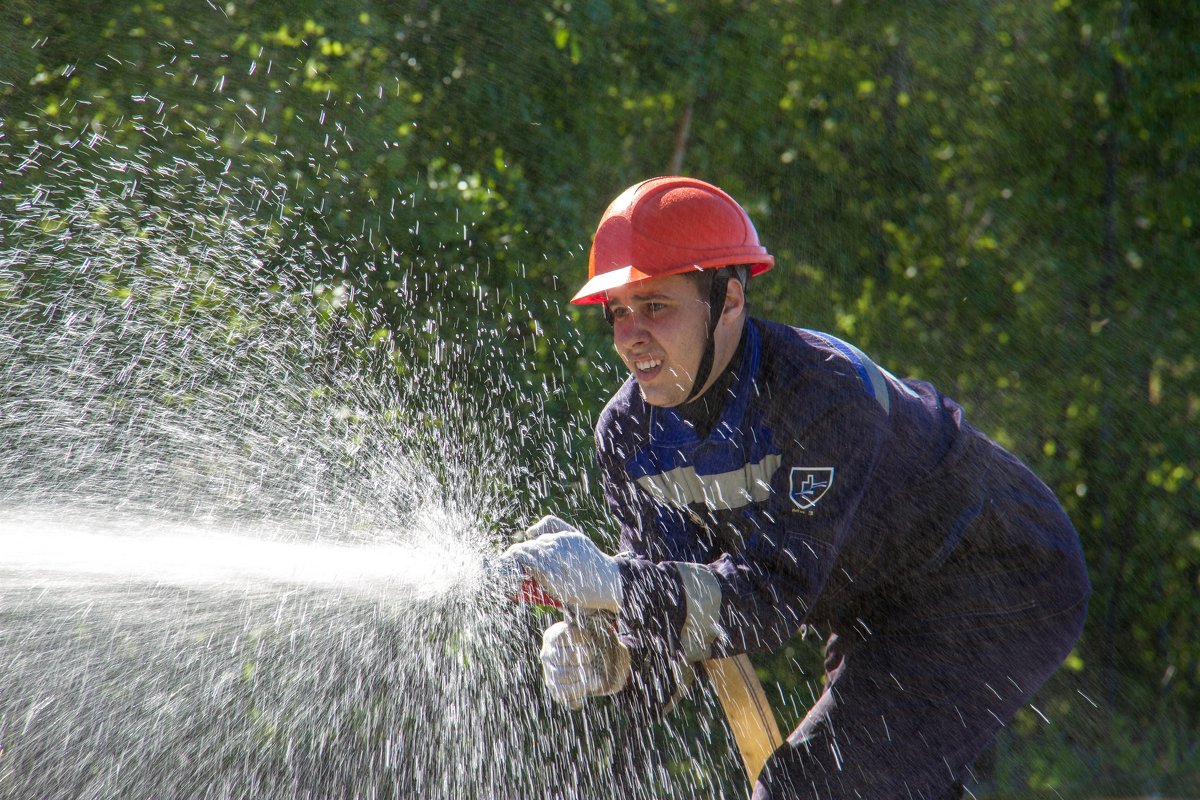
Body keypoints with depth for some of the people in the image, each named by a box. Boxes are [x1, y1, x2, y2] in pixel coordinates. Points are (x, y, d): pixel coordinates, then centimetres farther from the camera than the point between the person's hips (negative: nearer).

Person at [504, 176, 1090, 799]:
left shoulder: (823, 391, -33)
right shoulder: (627, 435, -10)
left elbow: (778, 594, -38)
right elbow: (666, 607, -13)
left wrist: (612, 582, -47)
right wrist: (606, 656, -35)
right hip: (879, 617, 8)